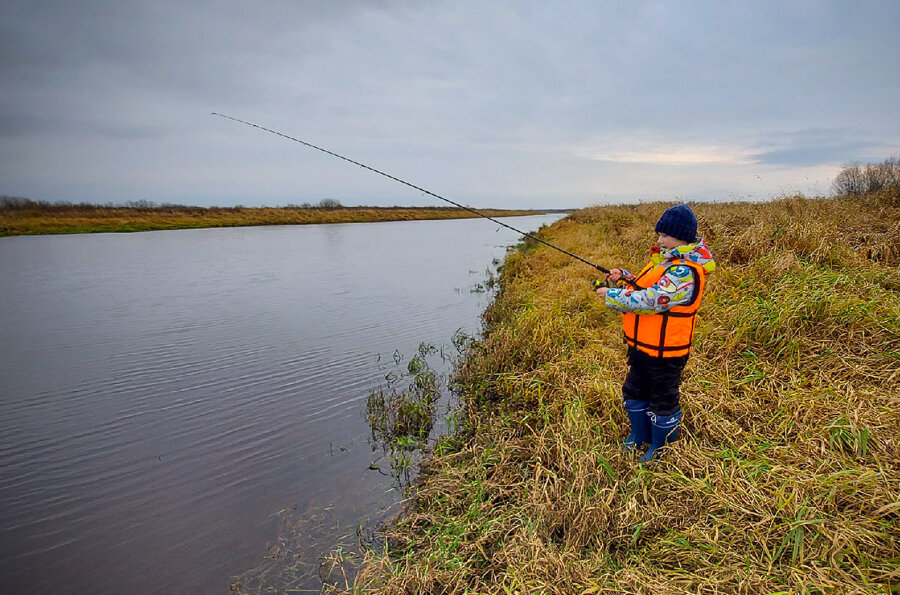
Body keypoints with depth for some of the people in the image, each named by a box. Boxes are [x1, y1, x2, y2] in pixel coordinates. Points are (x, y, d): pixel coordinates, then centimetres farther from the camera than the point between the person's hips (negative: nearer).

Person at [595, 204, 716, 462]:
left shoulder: (685, 272, -25)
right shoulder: (668, 259, 7)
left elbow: (649, 300, -32)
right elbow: (644, 287, 17)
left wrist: (611, 295, -23)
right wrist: (623, 277, -1)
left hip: (664, 351, -10)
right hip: (643, 345, 10)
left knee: (662, 401, 11)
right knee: (634, 391, 23)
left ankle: (661, 447, 32)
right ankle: (639, 435, 44)